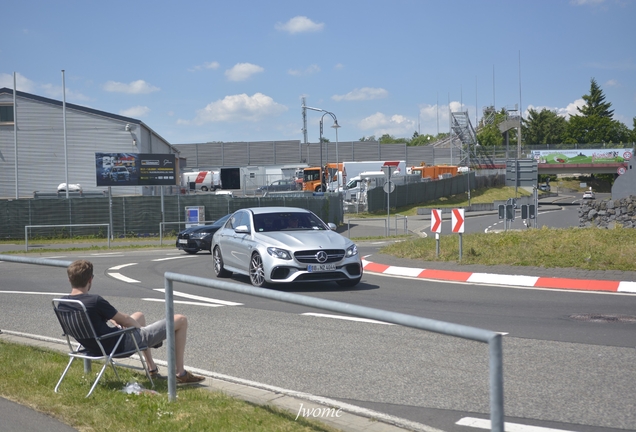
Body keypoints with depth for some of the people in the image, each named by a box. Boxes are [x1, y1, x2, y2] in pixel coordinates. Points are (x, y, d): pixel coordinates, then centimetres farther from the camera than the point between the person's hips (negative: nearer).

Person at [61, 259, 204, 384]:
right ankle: (181, 374, 12)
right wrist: (140, 327, 5)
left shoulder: (64, 303, -4)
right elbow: (125, 320, -14)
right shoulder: (95, 301, -28)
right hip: (122, 344, -9)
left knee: (139, 315, 38)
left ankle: (152, 368, 42)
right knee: (181, 320, 0)